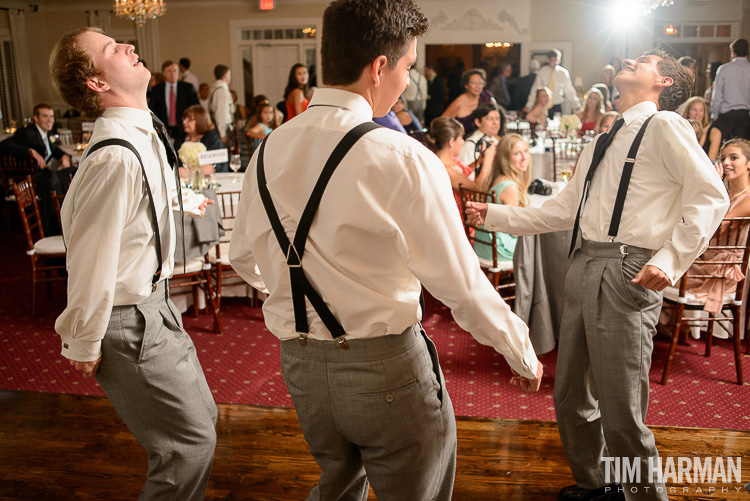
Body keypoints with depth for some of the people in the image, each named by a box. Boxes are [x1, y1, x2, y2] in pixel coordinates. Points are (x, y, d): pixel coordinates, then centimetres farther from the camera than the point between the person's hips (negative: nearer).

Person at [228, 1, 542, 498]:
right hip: (387, 367, -5)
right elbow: (462, 284, -16)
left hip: (301, 364, 6)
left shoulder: (269, 151, -2)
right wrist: (522, 355, 1)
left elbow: (245, 258, 10)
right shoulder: (404, 160, -20)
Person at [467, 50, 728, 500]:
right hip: (584, 265, 8)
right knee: (571, 397, 15)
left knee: (621, 413, -5)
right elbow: (562, 210, 24)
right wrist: (497, 215, 19)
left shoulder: (664, 125, 1)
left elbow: (711, 196, -10)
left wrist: (670, 260, -21)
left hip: (627, 270, -8)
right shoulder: (603, 142, 24)